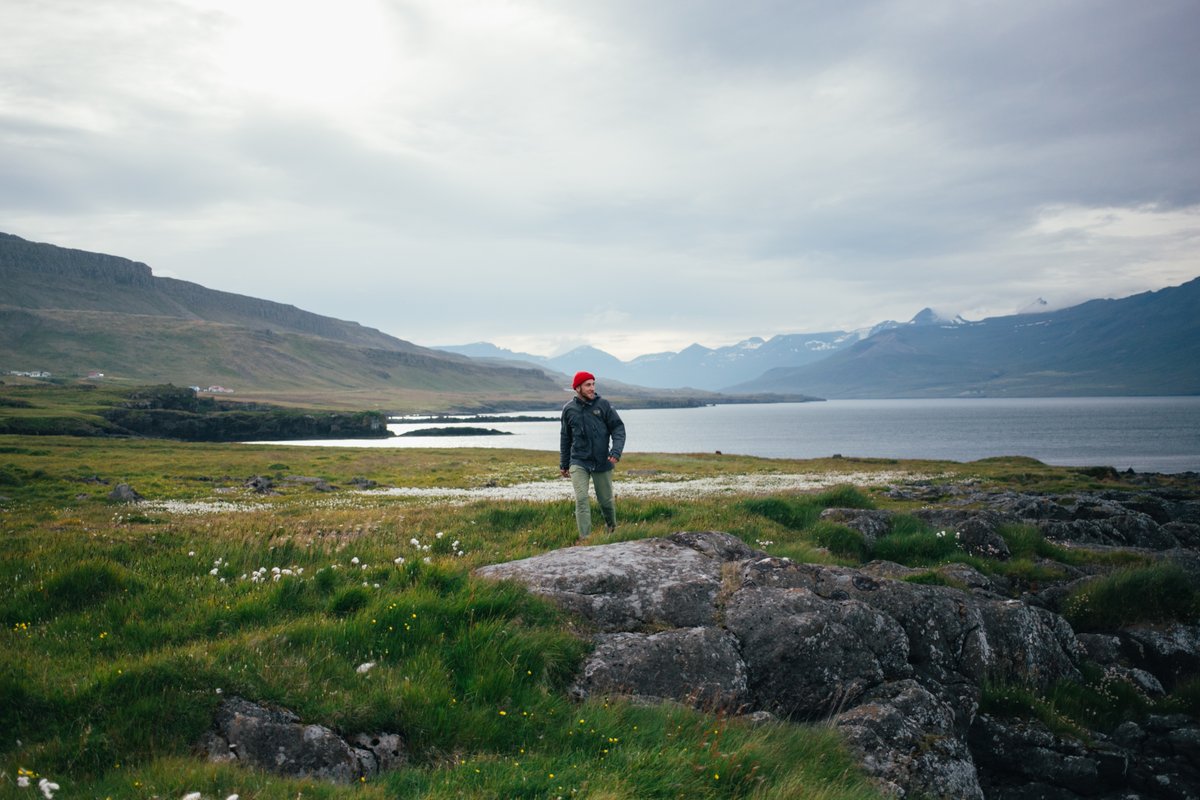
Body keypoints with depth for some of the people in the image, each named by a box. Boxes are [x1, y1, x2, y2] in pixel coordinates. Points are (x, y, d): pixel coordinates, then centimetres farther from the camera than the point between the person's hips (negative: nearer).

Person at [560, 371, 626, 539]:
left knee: (606, 500, 11)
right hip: (578, 463, 0)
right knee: (581, 499, -13)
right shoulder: (569, 409, 2)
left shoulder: (604, 405, -3)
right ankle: (585, 538, -12)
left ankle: (612, 528, 37)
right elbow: (565, 438, 13)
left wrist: (616, 451, -19)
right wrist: (563, 464, 16)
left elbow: (618, 428, -3)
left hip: (602, 462, 0)